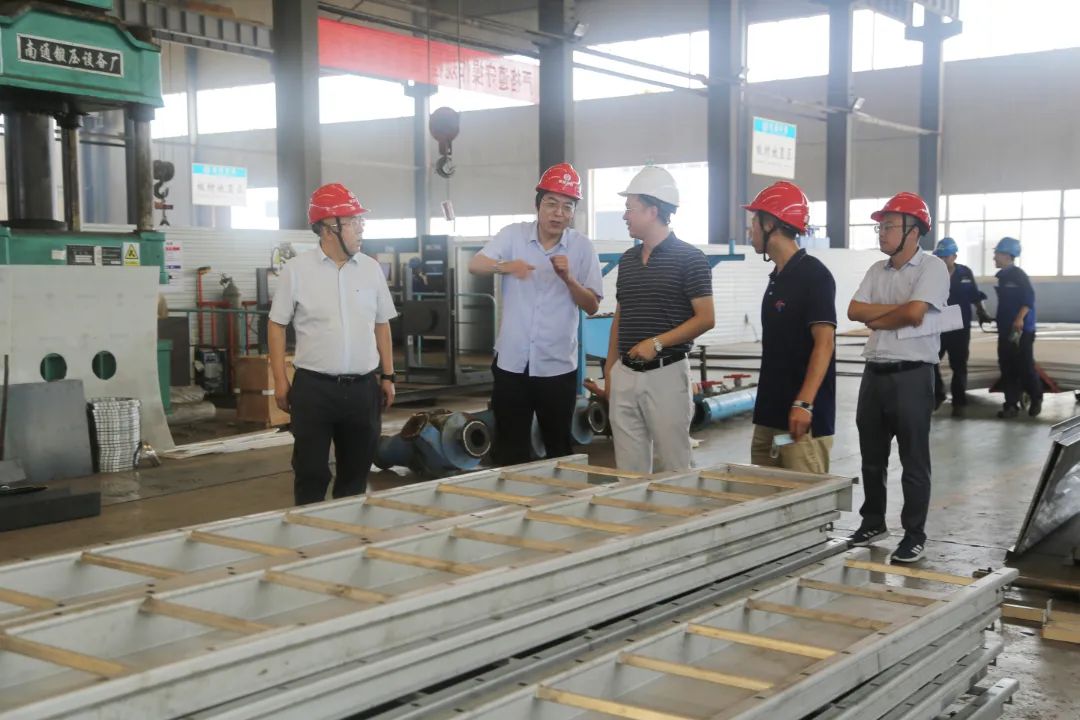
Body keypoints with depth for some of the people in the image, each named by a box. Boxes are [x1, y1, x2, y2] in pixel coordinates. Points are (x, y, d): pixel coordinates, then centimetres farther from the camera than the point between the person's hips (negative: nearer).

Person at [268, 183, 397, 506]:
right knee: (311, 474, 3)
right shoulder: (297, 269, -5)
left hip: (363, 387, 4)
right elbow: (277, 325, 0)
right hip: (314, 387, -3)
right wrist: (280, 380, -4)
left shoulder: (370, 268, 5)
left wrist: (387, 376, 11)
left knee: (356, 473, 13)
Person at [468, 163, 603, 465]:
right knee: (509, 450, 8)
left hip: (557, 365, 0)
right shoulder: (513, 235, 0)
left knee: (559, 448, 11)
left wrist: (568, 278, -19)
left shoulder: (582, 247, -1)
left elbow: (592, 306, -2)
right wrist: (506, 265, -30)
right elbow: (474, 265, -11)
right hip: (511, 362, 0)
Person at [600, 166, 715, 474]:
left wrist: (657, 342, -19)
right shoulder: (627, 259, 14)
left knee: (672, 467, 0)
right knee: (629, 468, 8)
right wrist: (609, 370, 15)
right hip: (624, 375, 6)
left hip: (667, 373, -6)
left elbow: (705, 318, -10)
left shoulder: (689, 258, -6)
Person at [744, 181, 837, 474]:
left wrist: (804, 403, -25)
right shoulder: (777, 277, 16)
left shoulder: (813, 275, -11)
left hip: (802, 416, -9)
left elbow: (824, 343, -18)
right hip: (769, 415, 9)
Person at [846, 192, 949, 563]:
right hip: (875, 373, 7)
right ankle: (873, 522, 29)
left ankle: (914, 535, 10)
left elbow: (915, 313, -21)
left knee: (914, 461, 1)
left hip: (911, 376, -7)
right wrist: (897, 308, -10)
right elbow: (854, 311, 1)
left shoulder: (932, 267, -8)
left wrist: (876, 318, -5)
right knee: (871, 457, 15)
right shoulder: (877, 270, 12)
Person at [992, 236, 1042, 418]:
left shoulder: (1019, 276, -11)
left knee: (1025, 368, -3)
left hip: (1022, 330, -8)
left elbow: (1029, 299, -18)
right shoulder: (1002, 276, 12)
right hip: (1005, 330, 8)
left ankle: (1036, 399, 16)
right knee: (1007, 369, 4)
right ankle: (1011, 405, 8)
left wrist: (1020, 318, -30)